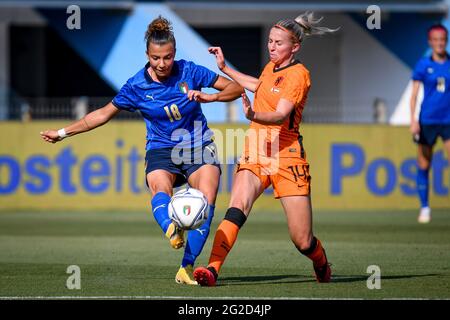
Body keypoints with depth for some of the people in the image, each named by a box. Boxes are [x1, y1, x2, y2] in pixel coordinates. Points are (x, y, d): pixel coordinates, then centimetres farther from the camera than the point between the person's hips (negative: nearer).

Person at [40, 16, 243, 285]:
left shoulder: (190, 72, -5)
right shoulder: (137, 86, -3)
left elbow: (236, 88, 1)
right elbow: (104, 114, 11)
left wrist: (208, 97, -18)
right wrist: (63, 133, 12)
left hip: (198, 148, 0)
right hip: (161, 151, 0)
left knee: (206, 200, -26)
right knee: (160, 188, -35)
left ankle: (186, 268, -27)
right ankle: (172, 231, -68)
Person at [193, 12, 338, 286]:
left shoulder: (298, 74, -9)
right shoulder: (271, 67, 13)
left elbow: (281, 115, -24)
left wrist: (254, 115, -43)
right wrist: (225, 68, 41)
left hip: (285, 154, -6)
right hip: (255, 151, 6)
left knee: (303, 242, -2)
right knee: (237, 208, -25)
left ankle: (322, 266, 33)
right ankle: (212, 270, -38)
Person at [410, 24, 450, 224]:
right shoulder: (423, 65, 0)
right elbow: (414, 93, 1)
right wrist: (413, 120, -9)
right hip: (427, 121, 0)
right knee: (423, 166, 6)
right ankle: (425, 208, 17)